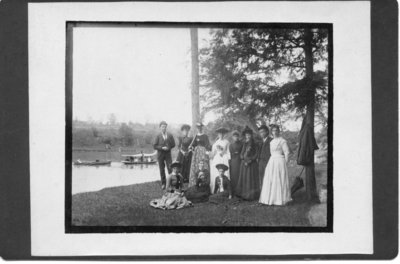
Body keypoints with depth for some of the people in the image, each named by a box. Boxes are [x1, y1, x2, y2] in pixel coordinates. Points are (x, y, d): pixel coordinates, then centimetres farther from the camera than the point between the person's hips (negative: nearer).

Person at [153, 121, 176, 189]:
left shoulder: (170, 135, 4)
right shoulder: (158, 136, -1)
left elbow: (173, 144, 9)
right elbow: (155, 146, -4)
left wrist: (168, 148, -8)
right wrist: (162, 148, -16)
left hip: (168, 154, 1)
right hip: (160, 154, -1)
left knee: (170, 168, -9)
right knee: (162, 169, 3)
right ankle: (163, 184, 11)